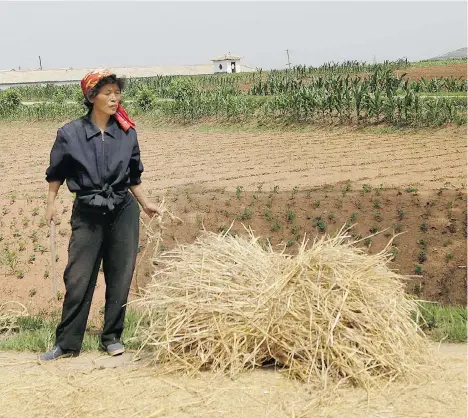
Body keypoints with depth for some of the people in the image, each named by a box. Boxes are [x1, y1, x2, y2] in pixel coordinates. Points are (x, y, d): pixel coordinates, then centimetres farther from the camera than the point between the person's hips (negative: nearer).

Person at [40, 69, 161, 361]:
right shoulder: (70, 134, -4)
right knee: (79, 277, -2)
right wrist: (51, 203, 0)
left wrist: (146, 204, 6)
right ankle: (68, 343, 7)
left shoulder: (127, 133, 3)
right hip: (87, 215, -2)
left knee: (120, 277, 4)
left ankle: (112, 337, 18)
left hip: (124, 212, 2)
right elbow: (56, 173, 7)